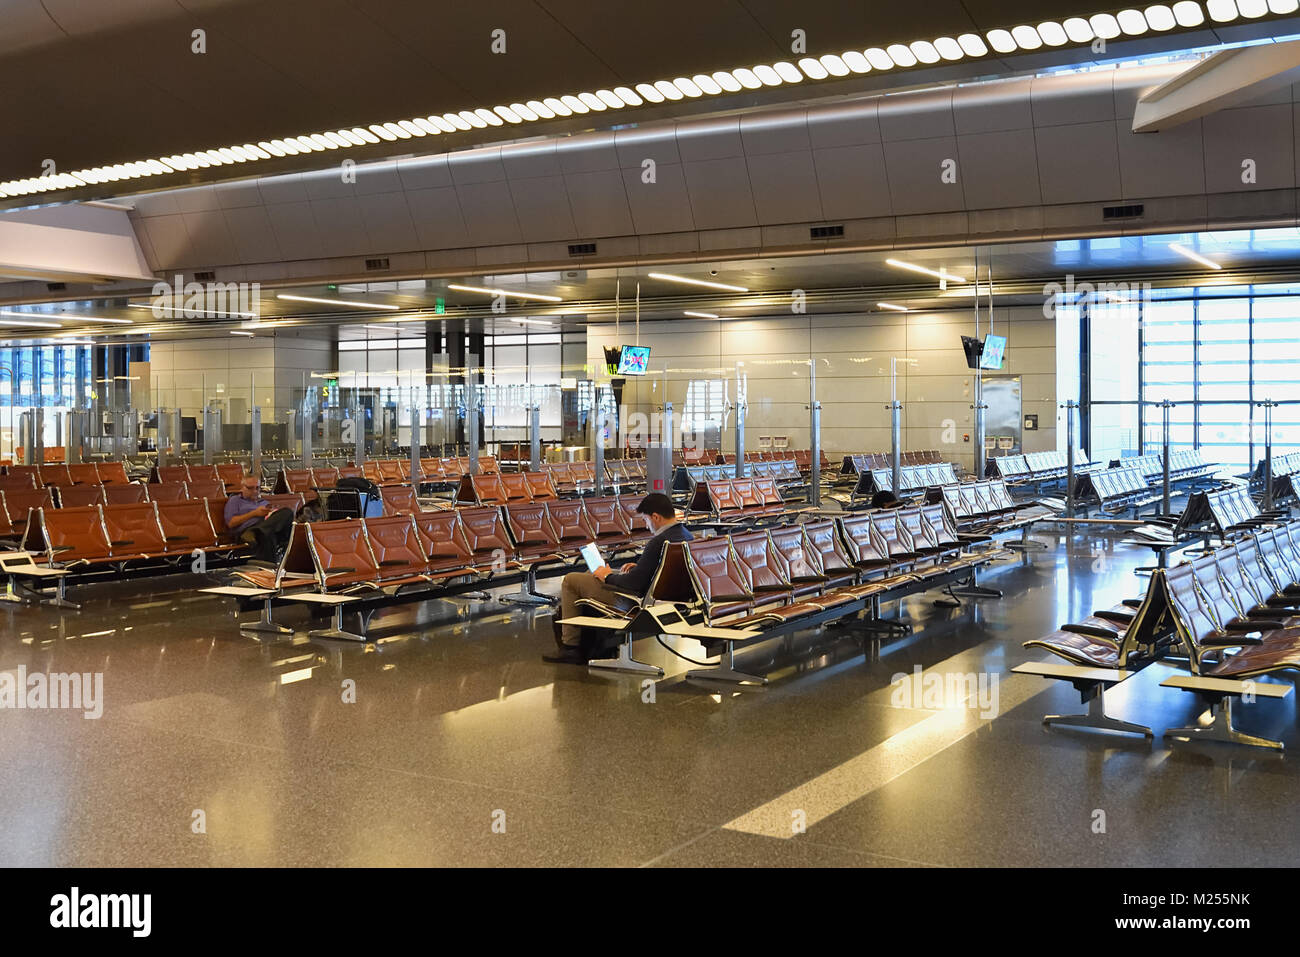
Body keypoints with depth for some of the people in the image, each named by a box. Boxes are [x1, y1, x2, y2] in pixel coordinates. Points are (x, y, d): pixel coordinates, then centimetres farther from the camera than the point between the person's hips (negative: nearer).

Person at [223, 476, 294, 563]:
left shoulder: (264, 502, 38)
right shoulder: (234, 500, 24)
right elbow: (231, 523, 6)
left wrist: (272, 512, 3)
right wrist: (254, 513, 1)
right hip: (248, 529, -4)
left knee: (288, 512, -29)